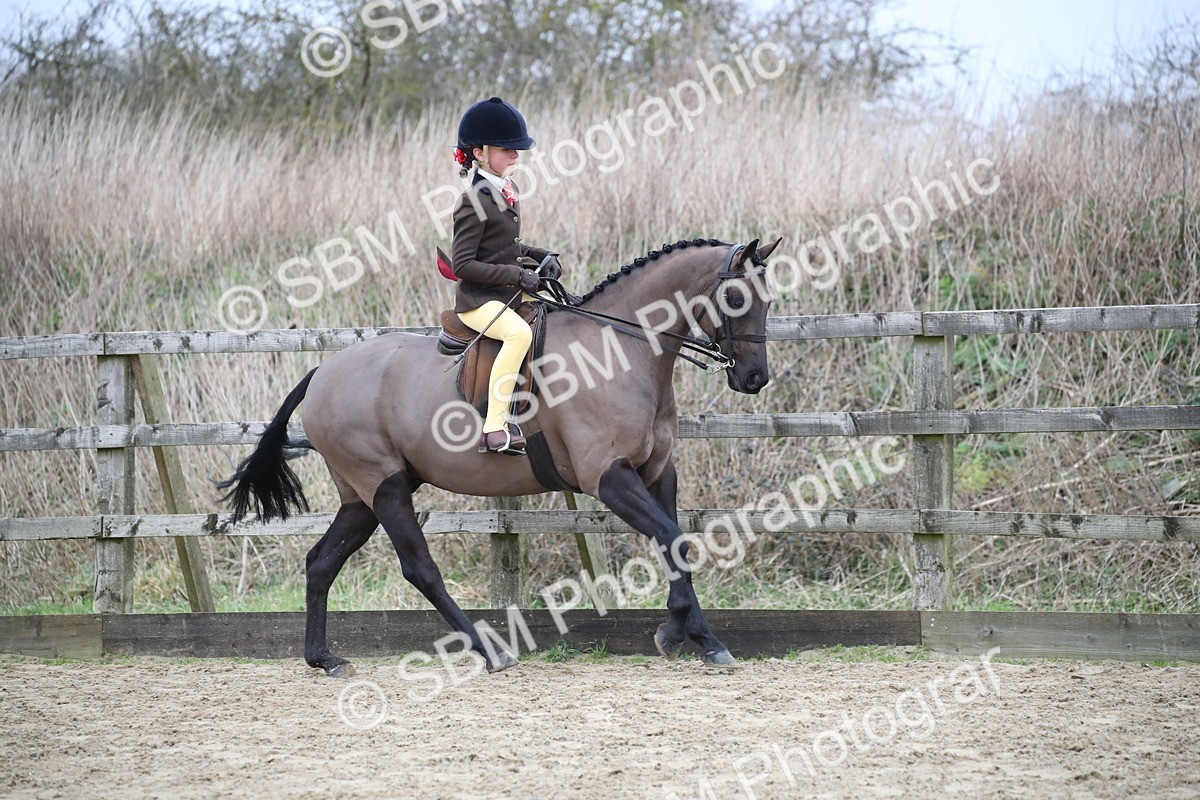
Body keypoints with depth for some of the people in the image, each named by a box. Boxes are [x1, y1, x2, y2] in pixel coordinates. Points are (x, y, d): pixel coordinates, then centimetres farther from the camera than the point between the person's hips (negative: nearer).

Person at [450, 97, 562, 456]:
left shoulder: (507, 191, 12)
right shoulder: (474, 202, -15)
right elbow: (463, 264, -18)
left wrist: (541, 256, 8)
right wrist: (517, 275, -20)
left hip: (509, 293, 10)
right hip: (478, 300, -10)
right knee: (520, 332, -35)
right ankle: (494, 428, -37)